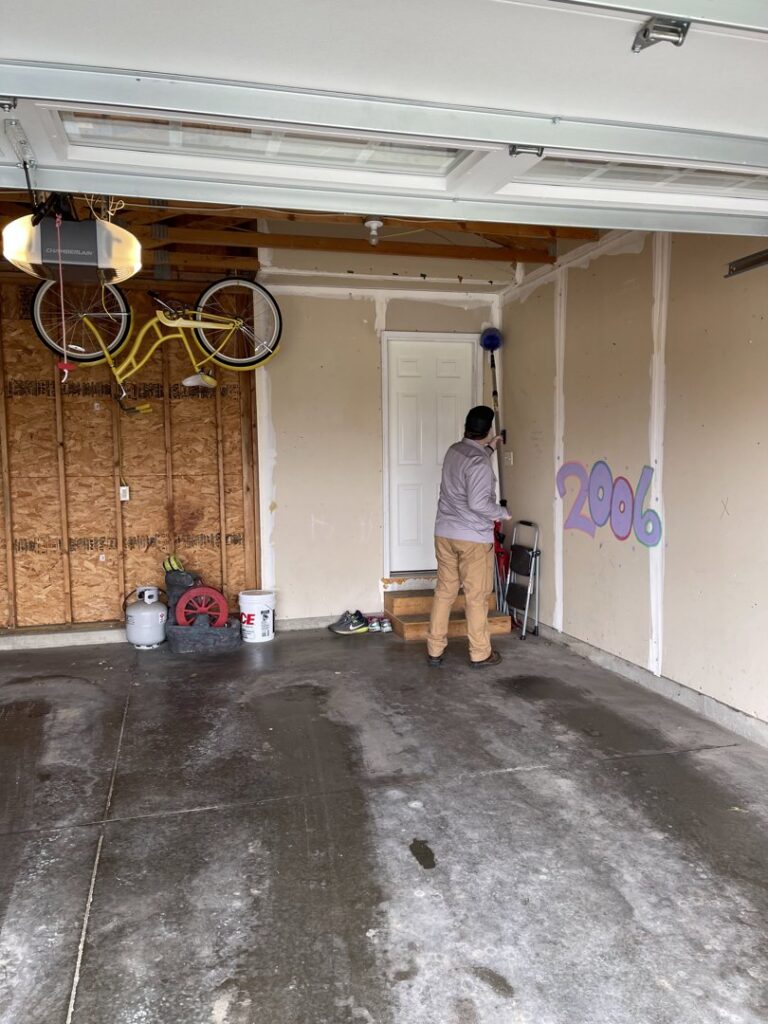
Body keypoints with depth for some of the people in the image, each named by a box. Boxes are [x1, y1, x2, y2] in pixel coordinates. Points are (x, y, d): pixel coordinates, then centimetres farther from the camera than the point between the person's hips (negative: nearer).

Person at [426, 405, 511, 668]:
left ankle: (435, 650, 16)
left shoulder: (453, 450, 7)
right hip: (473, 537, -7)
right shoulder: (479, 462, -18)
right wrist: (502, 513, -8)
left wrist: (488, 449, 35)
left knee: (444, 591, 12)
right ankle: (480, 654, 14)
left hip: (444, 533, 7)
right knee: (477, 596, 4)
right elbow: (478, 503, -25)